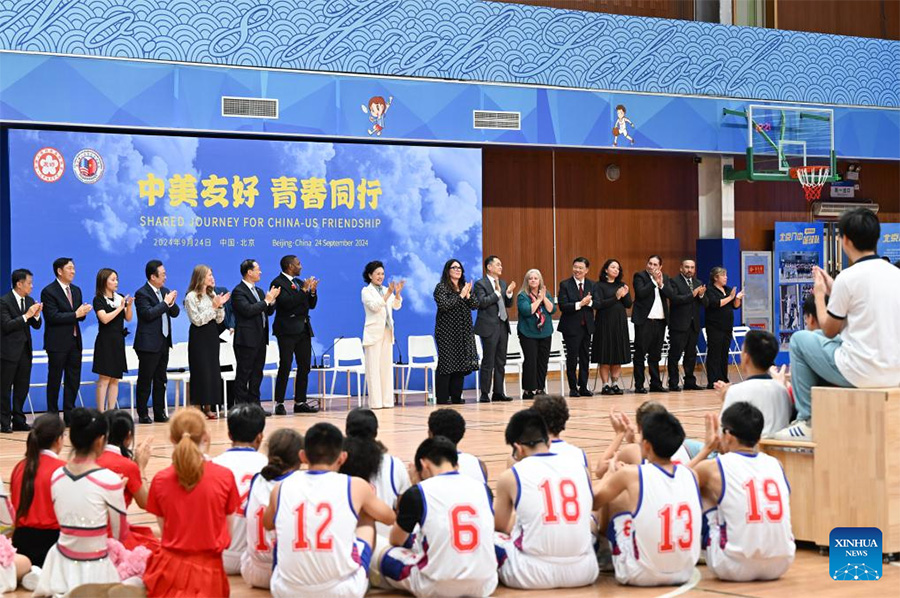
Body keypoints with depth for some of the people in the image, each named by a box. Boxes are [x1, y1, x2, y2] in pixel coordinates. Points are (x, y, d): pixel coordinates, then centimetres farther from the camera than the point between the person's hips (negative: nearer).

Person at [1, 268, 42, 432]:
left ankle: (18, 421, 16)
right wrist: (26, 315, -22)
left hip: (25, 349, 6)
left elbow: (36, 326, 11)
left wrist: (36, 315, -10)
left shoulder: (30, 300, 10)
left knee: (22, 387, 9)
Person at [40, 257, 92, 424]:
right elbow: (53, 317, -17)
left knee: (74, 380, 7)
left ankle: (69, 415, 14)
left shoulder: (76, 290, 15)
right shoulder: (49, 291, -8)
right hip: (57, 343, -7)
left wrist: (83, 312, -8)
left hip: (74, 341, 7)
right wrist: (75, 314, -19)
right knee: (54, 380, 1)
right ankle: (52, 415, 7)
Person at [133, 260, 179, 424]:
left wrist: (172, 303, -7)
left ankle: (159, 413, 16)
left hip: (163, 342, 8)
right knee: (145, 380, -1)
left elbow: (175, 313, 13)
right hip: (148, 344, -8)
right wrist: (165, 302, -16)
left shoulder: (165, 292, 12)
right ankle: (143, 415, 4)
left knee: (160, 380, 11)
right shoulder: (142, 293, -11)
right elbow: (148, 314, -22)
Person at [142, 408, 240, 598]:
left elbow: (163, 527, 4)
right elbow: (228, 527, 1)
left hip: (171, 566, 1)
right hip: (208, 569, 0)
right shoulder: (224, 476, -7)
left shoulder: (160, 480, -4)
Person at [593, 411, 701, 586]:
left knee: (611, 500, 14)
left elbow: (594, 502, 3)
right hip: (683, 574, 5)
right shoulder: (690, 474, -1)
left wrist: (609, 474, 22)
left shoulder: (630, 475, -13)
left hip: (640, 576, -4)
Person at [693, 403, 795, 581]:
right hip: (781, 564, 5)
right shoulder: (775, 464, 7)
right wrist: (724, 451, 37)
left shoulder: (712, 469, -4)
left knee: (702, 488, 16)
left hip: (736, 567, -4)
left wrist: (708, 448, 28)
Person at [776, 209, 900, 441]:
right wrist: (833, 290, 25)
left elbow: (829, 330, -2)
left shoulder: (848, 277, -13)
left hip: (861, 374, -8)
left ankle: (807, 421, 12)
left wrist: (820, 294, 13)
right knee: (835, 341, 31)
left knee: (800, 339, 12)